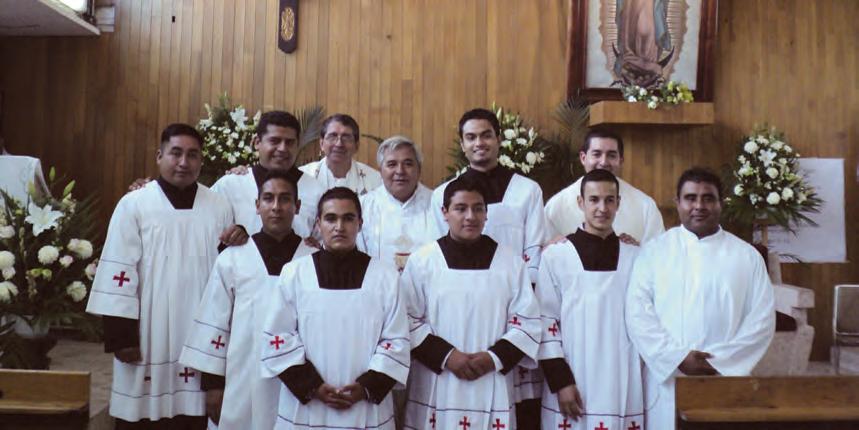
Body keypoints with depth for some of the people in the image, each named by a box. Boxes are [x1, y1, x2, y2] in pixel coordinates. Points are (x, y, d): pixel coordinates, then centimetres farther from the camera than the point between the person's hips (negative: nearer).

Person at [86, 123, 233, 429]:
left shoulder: (219, 208, 5)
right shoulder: (133, 205, -2)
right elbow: (118, 274, -4)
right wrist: (121, 336, -7)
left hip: (200, 337, 2)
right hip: (147, 338, -2)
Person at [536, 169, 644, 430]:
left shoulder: (635, 258, 5)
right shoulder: (555, 255, -2)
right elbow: (545, 322, -3)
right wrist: (560, 381, -8)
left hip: (624, 386, 2)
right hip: (572, 384, -2)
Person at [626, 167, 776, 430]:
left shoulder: (747, 256, 6)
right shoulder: (654, 251, 3)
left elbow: (762, 319, 1)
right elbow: (637, 313, -4)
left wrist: (719, 362, -9)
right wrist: (678, 358, -13)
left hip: (726, 383, 1)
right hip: (667, 383, 0)